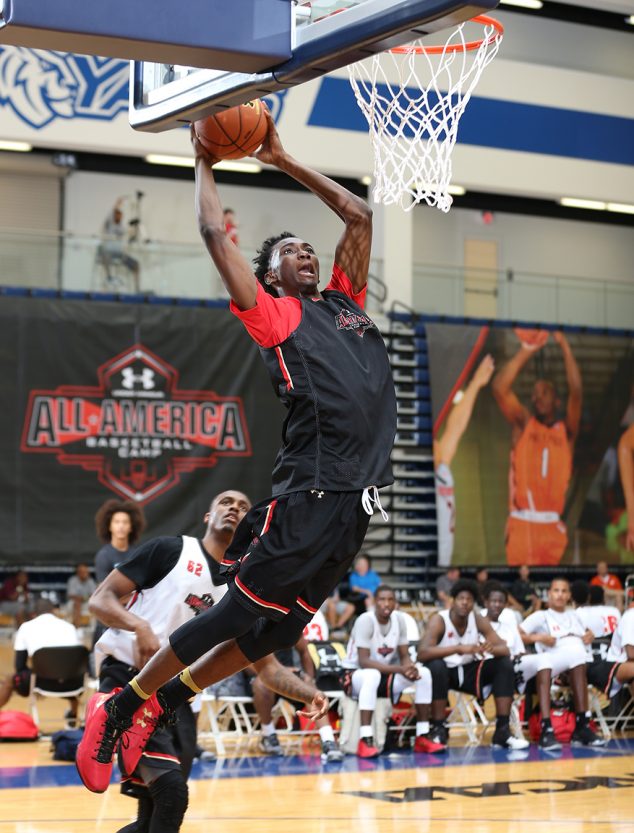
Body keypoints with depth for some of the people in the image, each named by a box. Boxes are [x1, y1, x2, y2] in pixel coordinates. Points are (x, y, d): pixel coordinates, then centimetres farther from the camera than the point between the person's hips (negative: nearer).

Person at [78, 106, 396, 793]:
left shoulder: (345, 301, 21)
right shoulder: (274, 314, 3)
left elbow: (358, 214, 28)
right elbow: (215, 234, -2)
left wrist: (284, 161, 27)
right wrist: (203, 161, 12)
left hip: (359, 496, 7)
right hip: (309, 495, -7)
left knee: (281, 627, 10)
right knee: (240, 613, -5)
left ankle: (164, 701, 22)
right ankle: (121, 707, 9)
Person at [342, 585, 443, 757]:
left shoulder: (399, 619, -3)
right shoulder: (365, 620, -21)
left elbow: (404, 656, 2)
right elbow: (363, 661, -28)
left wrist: (411, 667, -23)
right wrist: (399, 669, -35)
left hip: (386, 674, 6)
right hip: (356, 675, -6)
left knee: (423, 673, -13)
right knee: (373, 675, -40)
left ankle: (422, 736, -8)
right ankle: (365, 741, -44)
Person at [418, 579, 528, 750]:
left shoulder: (479, 620, -7)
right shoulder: (439, 621, -21)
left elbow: (505, 650, -10)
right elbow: (422, 653, -36)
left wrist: (492, 648, -36)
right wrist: (459, 648, -46)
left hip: (469, 670, 5)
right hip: (445, 671, -5)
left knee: (505, 664, -14)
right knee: (436, 667, -37)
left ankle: (503, 731, -14)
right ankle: (438, 730, -28)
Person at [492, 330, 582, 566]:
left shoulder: (566, 431, 9)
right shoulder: (523, 424, 8)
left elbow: (575, 392, -6)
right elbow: (499, 387, -6)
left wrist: (564, 345, -8)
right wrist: (526, 351, -7)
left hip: (553, 526, 1)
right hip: (522, 523, -1)